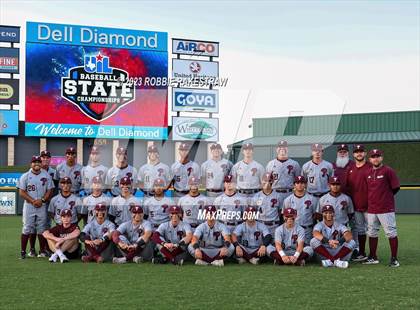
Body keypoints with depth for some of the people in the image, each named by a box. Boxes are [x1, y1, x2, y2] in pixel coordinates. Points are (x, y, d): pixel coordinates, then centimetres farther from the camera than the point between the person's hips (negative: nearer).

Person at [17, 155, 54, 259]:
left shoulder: (46, 176, 7)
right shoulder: (25, 176, 2)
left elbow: (49, 191, 5)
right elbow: (22, 192, -2)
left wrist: (42, 200, -11)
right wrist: (32, 201, -13)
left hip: (42, 206, 1)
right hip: (29, 205, -1)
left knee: (41, 229, 5)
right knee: (27, 229, -4)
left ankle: (42, 250, 12)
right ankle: (23, 251, -1)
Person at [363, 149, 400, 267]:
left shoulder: (388, 171, -5)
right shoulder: (368, 172, 11)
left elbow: (396, 188, -4)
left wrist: (386, 197, 4)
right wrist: (375, 198, 12)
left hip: (386, 209, -6)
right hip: (371, 209, 6)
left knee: (391, 233, -5)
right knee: (372, 233, 12)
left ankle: (394, 259, 0)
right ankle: (373, 257, 22)